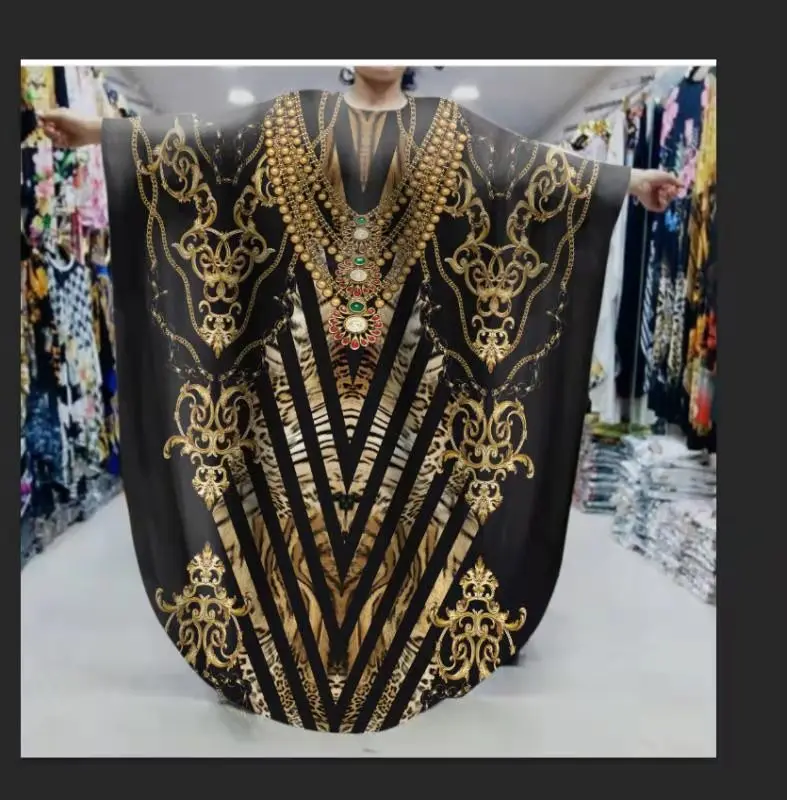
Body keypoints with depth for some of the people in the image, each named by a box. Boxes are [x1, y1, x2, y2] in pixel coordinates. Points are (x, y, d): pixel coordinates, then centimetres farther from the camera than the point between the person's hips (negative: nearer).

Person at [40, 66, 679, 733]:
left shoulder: (448, 128, 11)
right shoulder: (291, 119, 12)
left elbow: (535, 166, 5)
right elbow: (195, 143, 8)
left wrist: (628, 181, -1)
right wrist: (100, 132, 3)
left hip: (405, 349, 0)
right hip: (308, 348, 1)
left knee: (394, 493, 5)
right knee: (301, 489, 5)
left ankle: (383, 655, 25)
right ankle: (304, 662, 23)